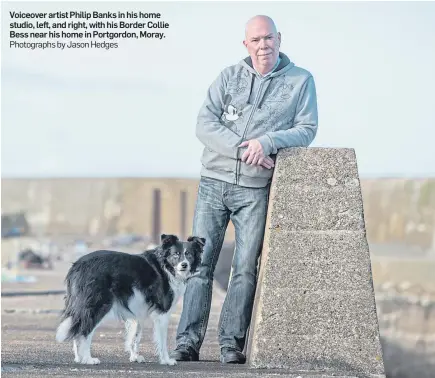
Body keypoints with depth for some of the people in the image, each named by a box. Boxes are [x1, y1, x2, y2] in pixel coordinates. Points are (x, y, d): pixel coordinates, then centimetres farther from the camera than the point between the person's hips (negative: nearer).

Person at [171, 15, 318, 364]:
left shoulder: (300, 81, 5)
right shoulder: (229, 77, 7)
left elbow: (307, 129, -1)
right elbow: (205, 123, -2)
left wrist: (267, 142, -18)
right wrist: (244, 150, -15)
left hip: (256, 190, -1)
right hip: (214, 181, 1)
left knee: (246, 269, -2)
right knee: (199, 263, -3)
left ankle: (231, 343, 3)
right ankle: (188, 341, -2)